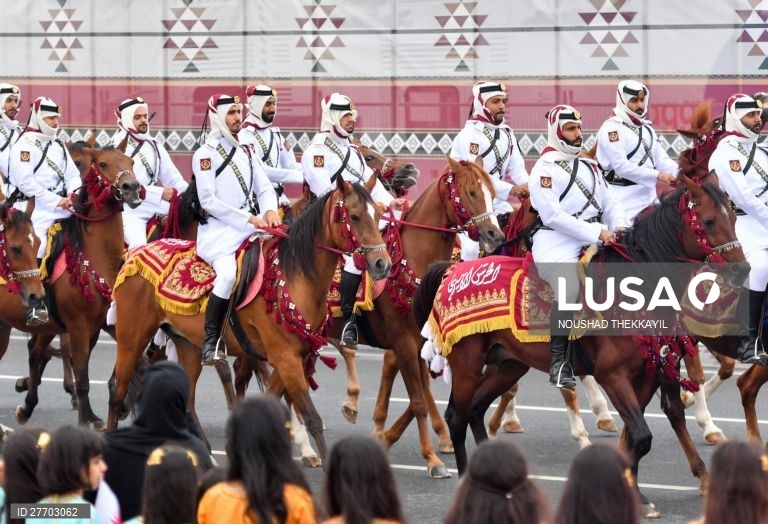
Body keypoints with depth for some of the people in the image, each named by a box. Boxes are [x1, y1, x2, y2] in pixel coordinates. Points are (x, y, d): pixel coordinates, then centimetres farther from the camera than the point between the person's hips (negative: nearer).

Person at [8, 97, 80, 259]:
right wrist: (56, 200, -19)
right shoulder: (25, 145, -5)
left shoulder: (59, 146, 19)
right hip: (32, 208, -7)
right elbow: (25, 181, -16)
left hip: (59, 207, 7)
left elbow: (73, 175, 18)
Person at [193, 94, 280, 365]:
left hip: (249, 228, 7)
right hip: (218, 231, -7)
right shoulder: (206, 154, -2)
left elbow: (264, 188, 15)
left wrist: (270, 211, -9)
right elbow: (208, 201, -10)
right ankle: (210, 342, -26)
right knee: (228, 272, -32)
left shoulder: (246, 152, 19)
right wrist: (249, 219, -16)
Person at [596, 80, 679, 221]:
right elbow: (621, 166, -18)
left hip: (649, 196, 8)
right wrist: (657, 175, -23)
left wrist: (680, 173, -10)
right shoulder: (612, 128, -9)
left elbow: (661, 159, 11)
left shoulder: (647, 129, 18)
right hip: (625, 198, -8)